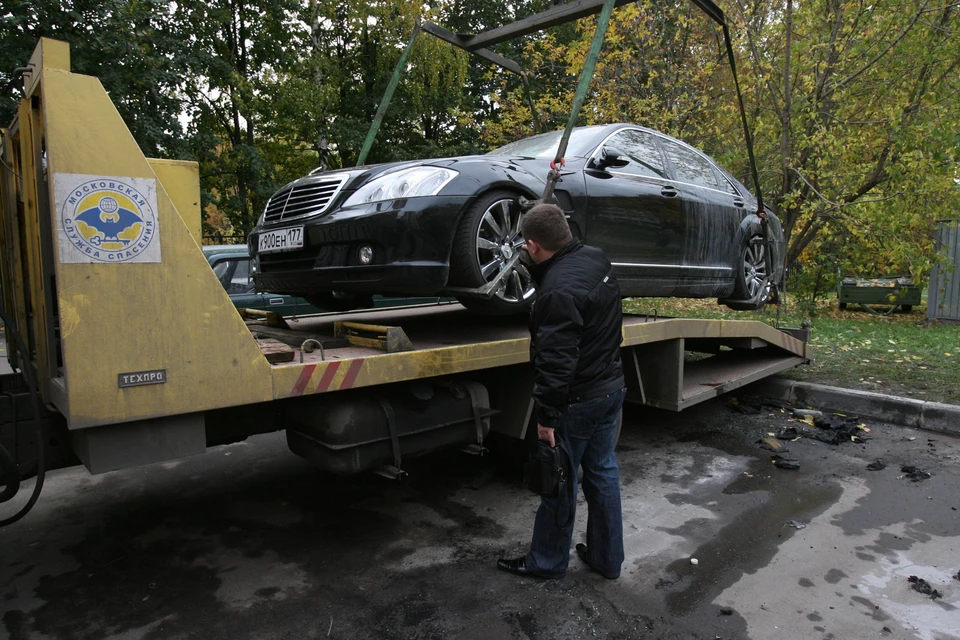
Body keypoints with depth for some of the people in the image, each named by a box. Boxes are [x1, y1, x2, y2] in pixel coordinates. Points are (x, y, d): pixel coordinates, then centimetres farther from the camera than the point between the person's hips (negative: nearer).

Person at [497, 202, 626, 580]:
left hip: (578, 400, -9)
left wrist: (547, 416, -18)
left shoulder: (558, 290, -26)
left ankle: (547, 561, 27)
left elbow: (555, 362, -25)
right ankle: (607, 559, 34)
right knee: (603, 472, 18)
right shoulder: (596, 259, 2)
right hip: (612, 387, 9)